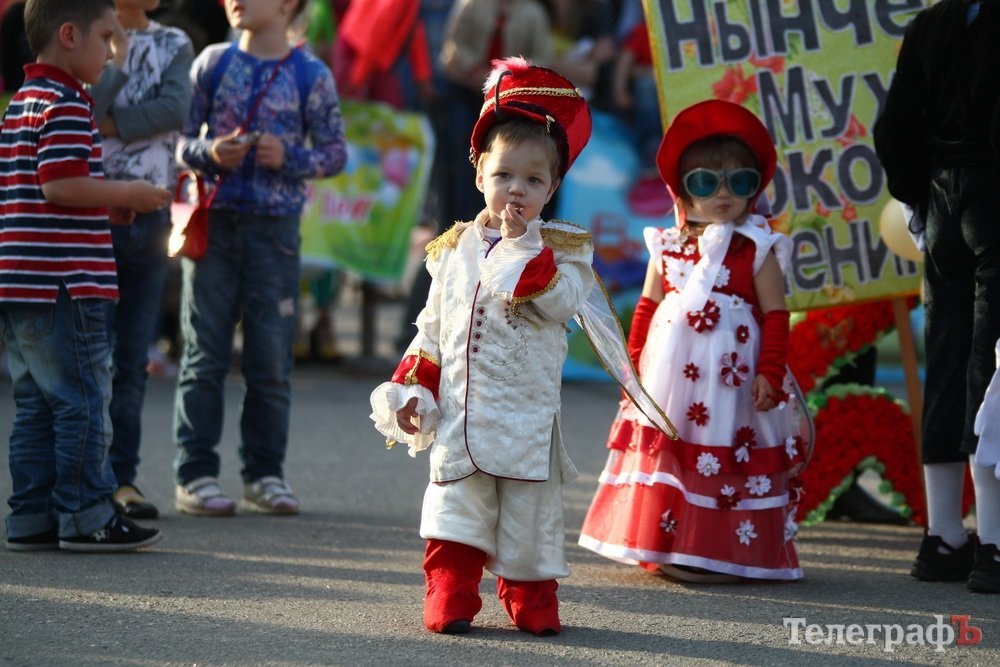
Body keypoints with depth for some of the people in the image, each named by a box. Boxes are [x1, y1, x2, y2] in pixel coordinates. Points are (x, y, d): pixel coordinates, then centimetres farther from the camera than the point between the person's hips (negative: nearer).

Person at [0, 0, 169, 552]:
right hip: (65, 284, -10)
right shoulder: (66, 104, -12)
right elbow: (61, 185, -21)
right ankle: (86, 517, 1)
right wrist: (127, 195, -9)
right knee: (83, 402, -3)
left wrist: (106, 207, 16)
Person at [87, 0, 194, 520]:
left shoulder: (173, 45, 11)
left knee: (133, 357, 4)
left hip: (149, 209, 3)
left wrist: (110, 124, -12)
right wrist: (117, 55, -12)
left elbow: (176, 109, -7)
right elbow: (87, 111, -13)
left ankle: (120, 477, 8)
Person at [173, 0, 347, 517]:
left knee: (272, 358, 3)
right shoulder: (213, 63, 5)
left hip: (275, 227, 0)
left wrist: (288, 158, -13)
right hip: (213, 221, 0)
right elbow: (182, 139, 7)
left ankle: (264, 474, 13)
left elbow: (335, 153, 3)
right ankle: (196, 474, 5)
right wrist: (209, 153, -14)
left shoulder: (312, 76, 1)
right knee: (205, 353, 1)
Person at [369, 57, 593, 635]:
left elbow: (562, 301, -18)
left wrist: (521, 244, -16)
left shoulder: (561, 250, 2)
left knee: (530, 509, 3)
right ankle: (451, 596, 6)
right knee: (457, 501, 2)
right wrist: (413, 387, 6)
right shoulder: (455, 249, 10)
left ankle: (530, 597, 14)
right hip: (461, 409, 2)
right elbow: (433, 327, 14)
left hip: (528, 414, -2)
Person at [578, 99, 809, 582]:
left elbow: (776, 315, -4)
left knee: (726, 459, -2)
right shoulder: (668, 247, 7)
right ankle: (664, 546, 14)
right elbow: (647, 306, 13)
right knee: (665, 449, 6)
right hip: (669, 373, 4)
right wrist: (633, 360, 8)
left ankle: (726, 554, 3)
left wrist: (770, 373, -10)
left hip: (730, 374, -4)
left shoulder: (758, 249, -3)